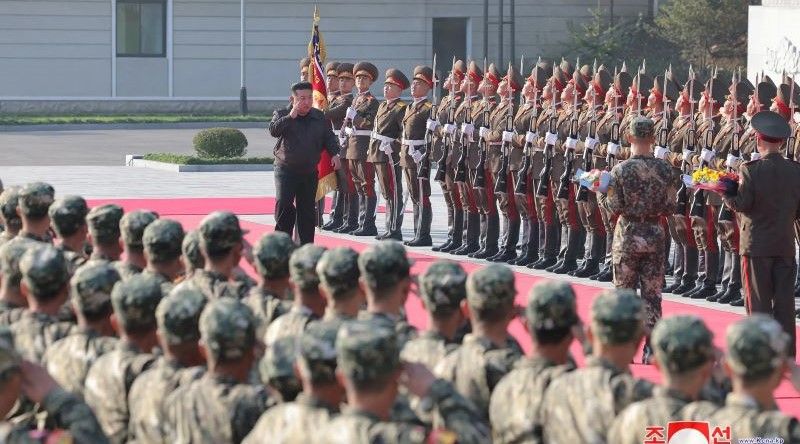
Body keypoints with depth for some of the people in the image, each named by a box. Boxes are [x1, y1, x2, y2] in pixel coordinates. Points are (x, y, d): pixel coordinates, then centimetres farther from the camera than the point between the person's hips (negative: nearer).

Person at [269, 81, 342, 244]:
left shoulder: (320, 118, 8)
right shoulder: (281, 115, -1)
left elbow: (329, 138, 13)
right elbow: (273, 130, -19)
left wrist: (335, 153, -5)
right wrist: (291, 116, -23)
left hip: (310, 172, 3)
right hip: (286, 169, -3)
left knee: (307, 209, 7)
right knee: (283, 204, -19)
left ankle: (307, 245, 15)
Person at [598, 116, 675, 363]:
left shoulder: (621, 170, -11)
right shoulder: (664, 170, -4)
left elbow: (615, 207, -11)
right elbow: (669, 208, -2)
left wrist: (601, 193, 7)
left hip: (628, 236, -2)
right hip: (655, 236, 2)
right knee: (652, 295, 6)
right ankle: (651, 349, 4)